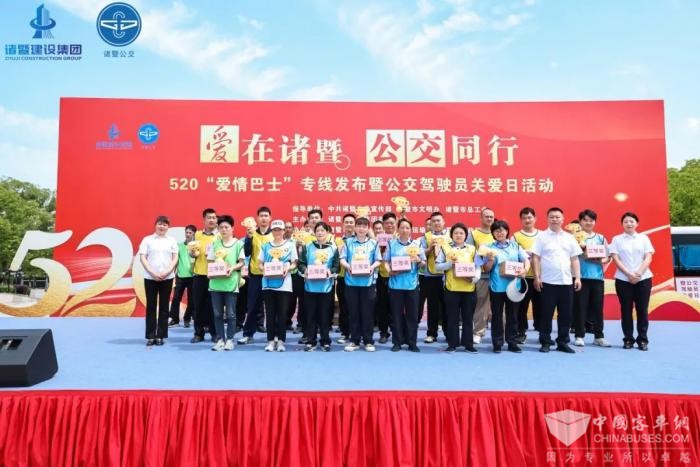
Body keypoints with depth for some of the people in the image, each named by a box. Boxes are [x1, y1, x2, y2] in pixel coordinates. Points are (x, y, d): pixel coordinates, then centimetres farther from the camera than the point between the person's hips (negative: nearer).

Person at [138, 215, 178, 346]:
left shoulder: (172, 240, 7)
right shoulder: (147, 239, 3)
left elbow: (175, 258, 4)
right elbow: (142, 258, -2)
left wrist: (167, 272, -11)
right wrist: (153, 273, -12)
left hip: (167, 277, 1)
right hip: (150, 277, -1)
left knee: (164, 307, 4)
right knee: (151, 306, 3)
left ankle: (160, 336, 10)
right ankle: (150, 336, 9)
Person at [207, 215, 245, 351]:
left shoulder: (238, 243, 1)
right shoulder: (215, 243, 12)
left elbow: (241, 263, 0)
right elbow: (210, 261, 12)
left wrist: (232, 268, -18)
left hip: (231, 283, -3)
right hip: (216, 282, 3)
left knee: (230, 314, 1)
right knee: (217, 313, 6)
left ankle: (229, 339, 11)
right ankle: (220, 339, 15)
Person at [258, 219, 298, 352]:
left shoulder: (290, 245, 6)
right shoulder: (266, 246, 10)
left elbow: (294, 264, 5)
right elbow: (260, 263, 10)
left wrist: (287, 268, -15)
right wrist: (264, 269, -11)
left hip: (284, 284, -1)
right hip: (268, 283, 2)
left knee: (282, 313, 1)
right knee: (270, 313, 4)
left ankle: (280, 340, 10)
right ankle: (271, 340, 12)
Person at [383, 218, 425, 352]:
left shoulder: (416, 244, 6)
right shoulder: (391, 243, 4)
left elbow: (424, 263, 6)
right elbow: (386, 261, 4)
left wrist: (418, 260, -14)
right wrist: (390, 271, -14)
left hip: (411, 283, 1)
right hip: (396, 283, -1)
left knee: (412, 314, 5)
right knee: (396, 314, 4)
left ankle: (412, 342, 14)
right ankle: (397, 342, 14)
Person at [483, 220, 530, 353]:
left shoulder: (515, 246, 8)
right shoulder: (490, 247, 1)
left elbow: (526, 260, 3)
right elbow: (486, 269, 0)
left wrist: (524, 270, -17)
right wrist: (491, 260, -20)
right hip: (497, 286, -2)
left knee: (512, 315, 10)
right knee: (497, 316, 4)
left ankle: (512, 342, 19)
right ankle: (497, 343, 11)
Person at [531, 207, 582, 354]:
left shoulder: (569, 237, 11)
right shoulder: (542, 236, 0)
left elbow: (574, 259, 12)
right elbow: (535, 258, -3)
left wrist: (577, 277, 5)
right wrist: (537, 277, -9)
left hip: (566, 281, 4)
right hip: (548, 282, -3)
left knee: (565, 314, 7)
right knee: (547, 314, 2)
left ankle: (563, 342, 18)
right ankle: (545, 342, 11)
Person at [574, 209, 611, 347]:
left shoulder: (601, 238, 13)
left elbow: (608, 257, 13)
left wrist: (601, 260, -7)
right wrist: (580, 248, -20)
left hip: (598, 276, 3)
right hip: (581, 276, -3)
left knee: (598, 307, 7)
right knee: (581, 306, -1)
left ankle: (599, 336, 16)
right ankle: (579, 336, 7)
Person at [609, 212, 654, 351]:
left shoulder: (644, 238, 8)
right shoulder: (617, 239, 5)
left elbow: (648, 258, 1)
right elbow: (616, 259, -3)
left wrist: (638, 273, -13)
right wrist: (629, 274, -14)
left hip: (643, 279, 1)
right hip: (623, 279, -1)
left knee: (642, 310, 3)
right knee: (626, 310, 2)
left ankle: (642, 340, 11)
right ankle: (628, 339, 10)